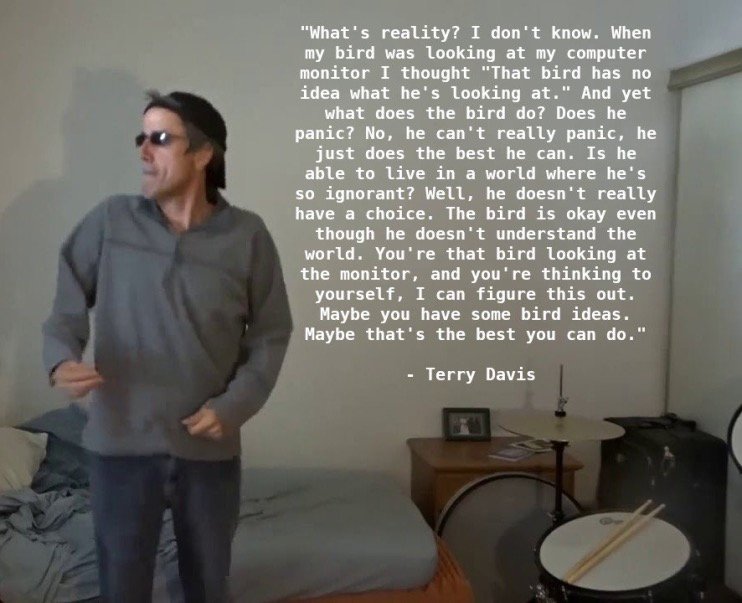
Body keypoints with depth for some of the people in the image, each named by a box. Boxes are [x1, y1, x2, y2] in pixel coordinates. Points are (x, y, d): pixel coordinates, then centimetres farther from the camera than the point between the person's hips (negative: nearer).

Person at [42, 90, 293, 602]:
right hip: (121, 443, 0)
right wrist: (62, 357, -16)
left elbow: (271, 332, 0)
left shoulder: (247, 235, -6)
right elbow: (69, 303, 5)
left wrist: (233, 405, -12)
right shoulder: (109, 221, -4)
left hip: (210, 448, 0)